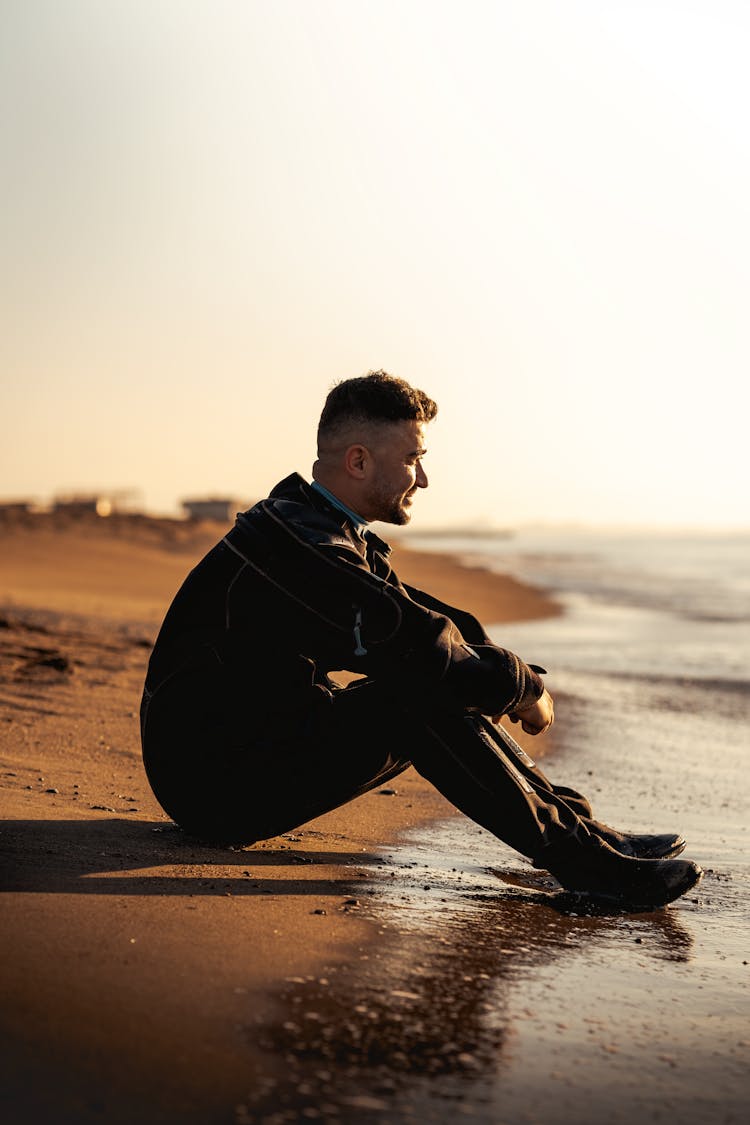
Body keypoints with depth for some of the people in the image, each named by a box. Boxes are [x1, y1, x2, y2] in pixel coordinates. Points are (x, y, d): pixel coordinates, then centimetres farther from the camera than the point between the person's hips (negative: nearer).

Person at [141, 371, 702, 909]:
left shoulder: (326, 533, 12)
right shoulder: (298, 544, -22)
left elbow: (436, 621, 12)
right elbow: (424, 652, -27)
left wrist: (518, 676, -2)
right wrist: (524, 687, -11)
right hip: (217, 787, -10)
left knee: (455, 690, 5)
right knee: (426, 699, -23)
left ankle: (580, 826, 5)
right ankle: (577, 856, -17)